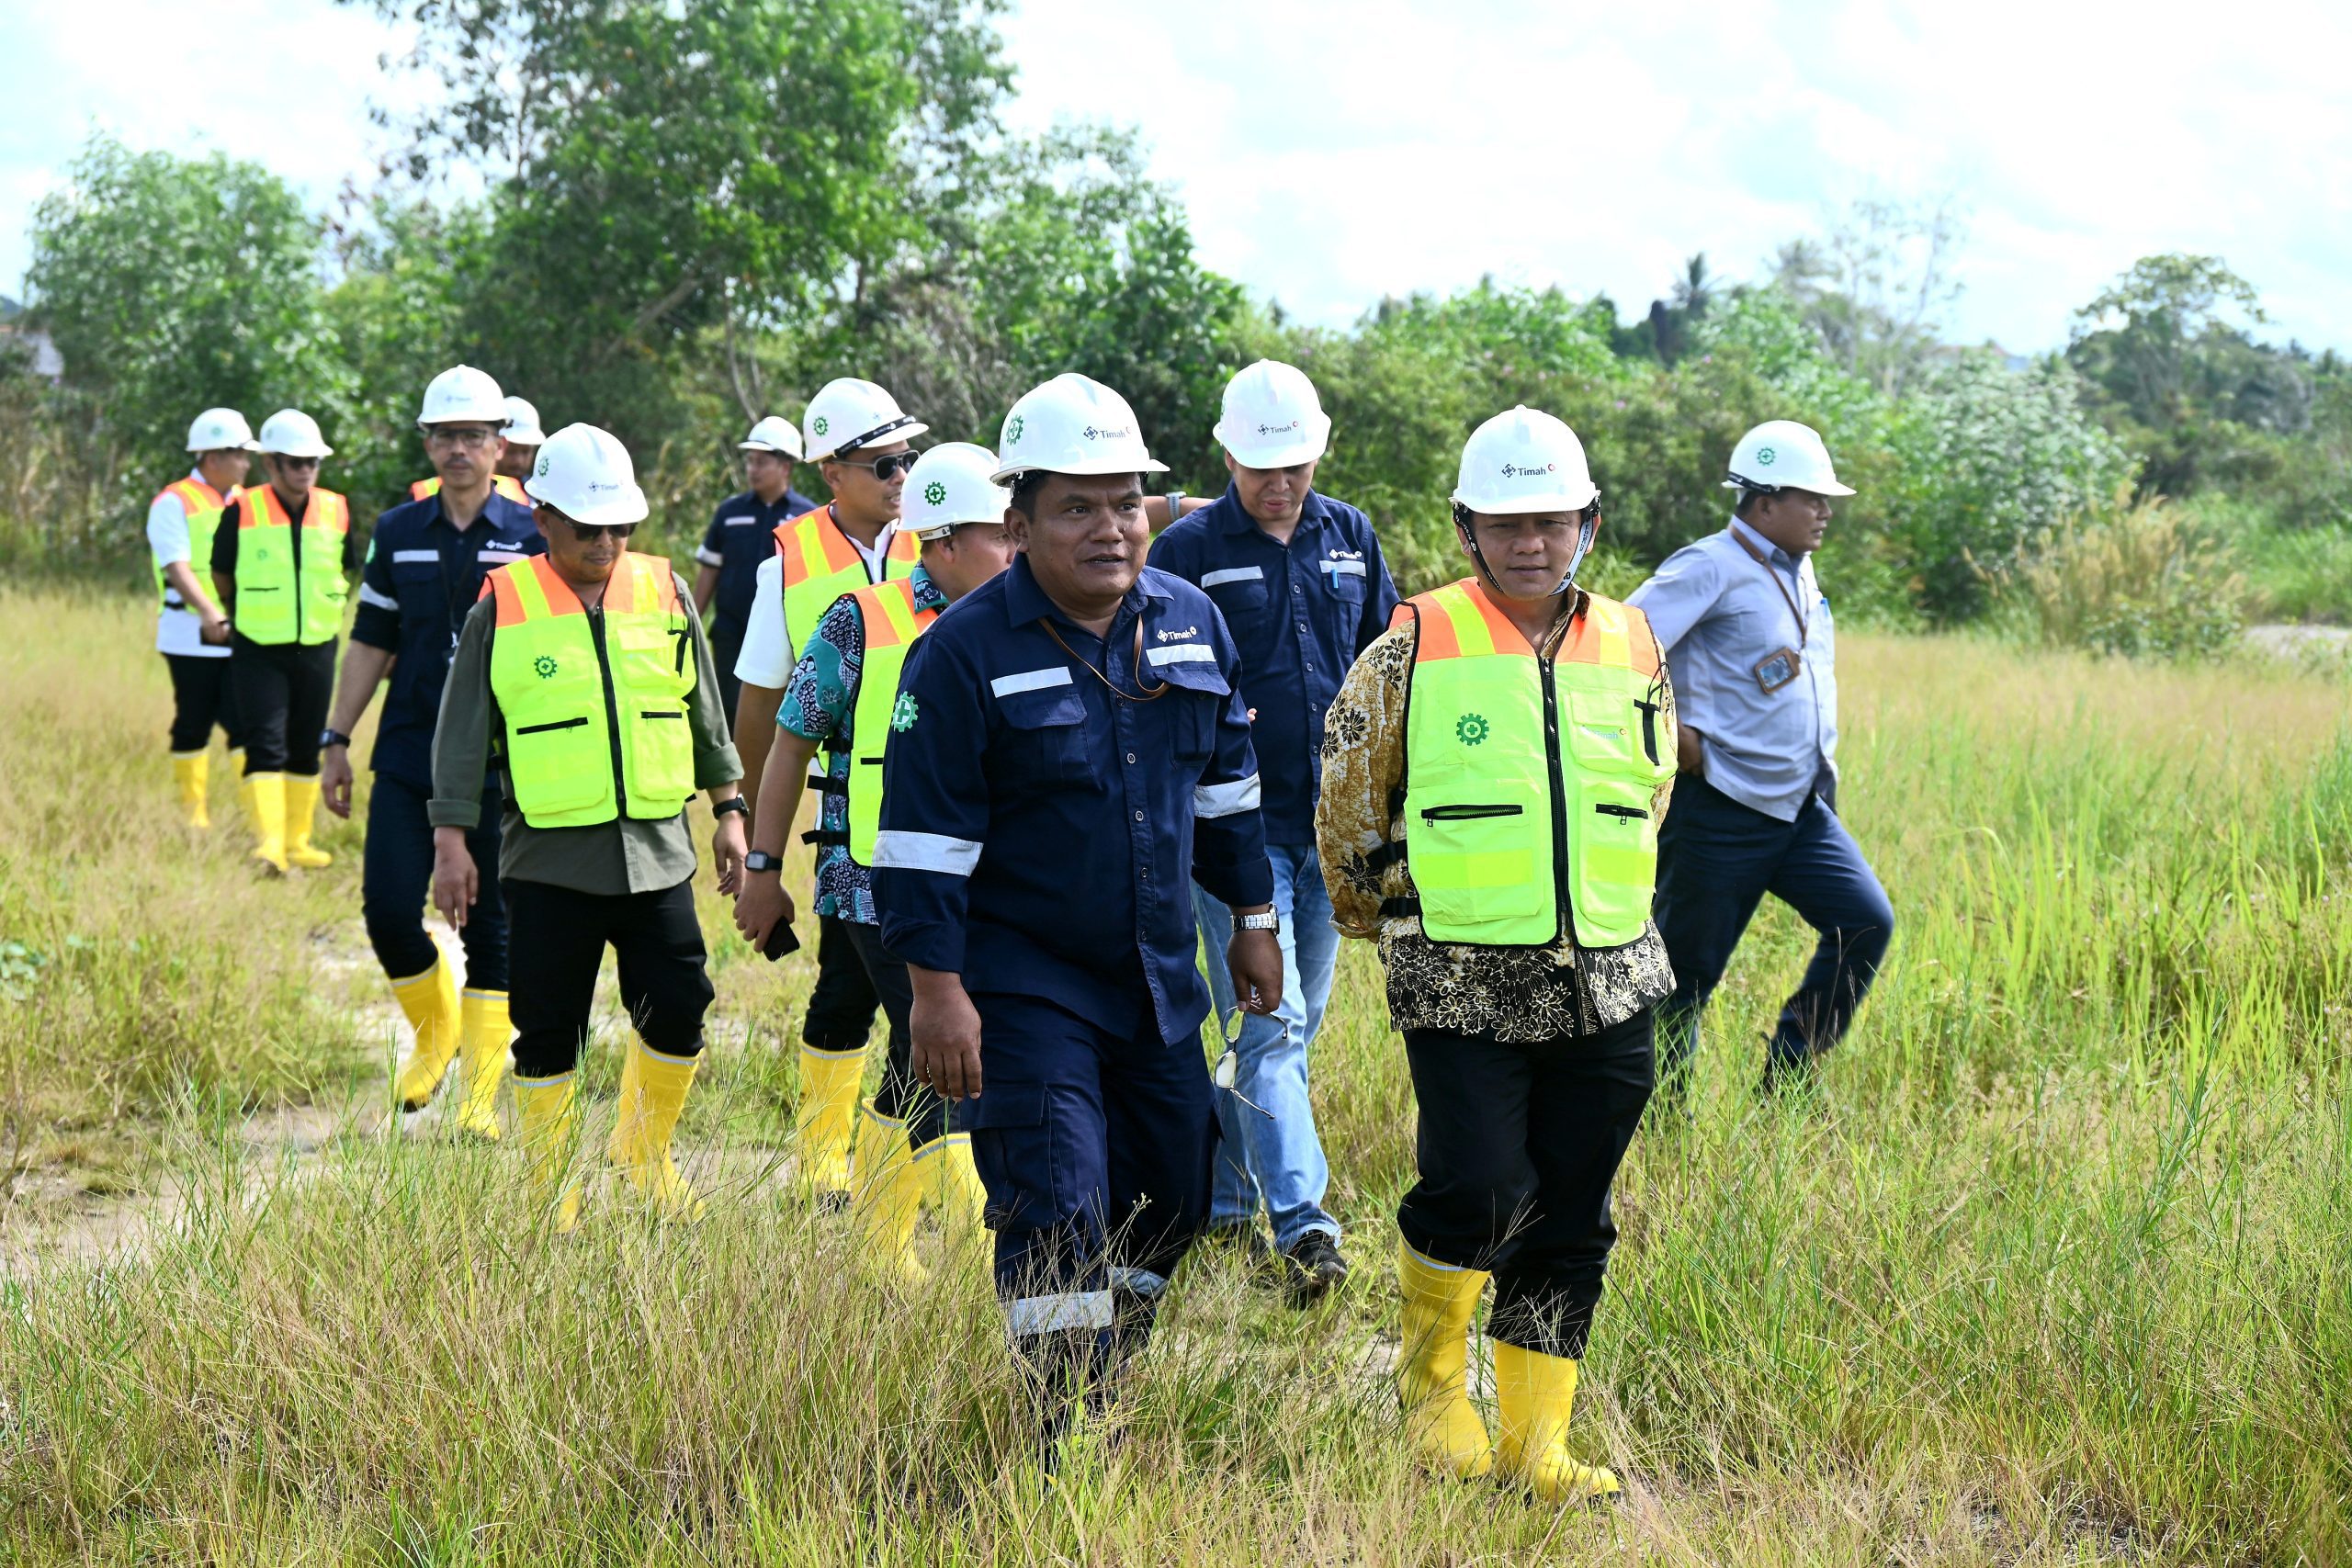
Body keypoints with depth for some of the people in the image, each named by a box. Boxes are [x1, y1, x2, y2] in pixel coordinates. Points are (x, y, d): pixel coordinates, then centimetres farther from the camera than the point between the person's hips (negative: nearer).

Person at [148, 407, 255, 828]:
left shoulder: (242, 501, 14)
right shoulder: (174, 503, -6)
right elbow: (178, 567, -16)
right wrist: (210, 614, -30)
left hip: (242, 636, 5)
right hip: (192, 636, -5)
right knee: (193, 725, 3)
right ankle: (193, 815, 13)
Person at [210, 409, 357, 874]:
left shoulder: (337, 511, 4)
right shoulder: (242, 513, -6)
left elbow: (347, 573, 19)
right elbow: (222, 576, 8)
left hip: (317, 649, 3)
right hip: (258, 651, -3)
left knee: (306, 749, 9)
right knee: (266, 744, -13)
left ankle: (297, 841, 19)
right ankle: (268, 843, -17)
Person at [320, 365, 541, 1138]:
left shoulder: (532, 537, 0)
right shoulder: (398, 535, 8)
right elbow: (370, 645, 13)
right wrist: (336, 740, 9)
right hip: (407, 757, 2)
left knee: (490, 926, 2)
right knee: (388, 910, -5)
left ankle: (482, 1092, 11)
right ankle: (434, 1028, 23)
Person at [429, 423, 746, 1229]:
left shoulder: (664, 593, 6)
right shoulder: (503, 606, -3)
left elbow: (705, 710, 16)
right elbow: (461, 732, 1)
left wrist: (727, 808, 16)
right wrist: (451, 841, -3)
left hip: (656, 851, 3)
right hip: (548, 859, -3)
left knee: (678, 1011, 3)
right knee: (549, 1034, 3)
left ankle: (644, 1151, 29)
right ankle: (551, 1200, 16)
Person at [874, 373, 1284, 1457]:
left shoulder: (1193, 623, 4)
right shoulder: (965, 654, -13)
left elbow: (1226, 783, 16)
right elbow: (923, 831, -13)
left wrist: (1253, 919, 17)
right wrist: (936, 989, -17)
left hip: (1158, 974, 6)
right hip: (1022, 987, -6)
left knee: (1169, 1202, 13)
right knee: (1056, 1209, -12)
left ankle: (1103, 1393, 33)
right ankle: (1066, 1446, -4)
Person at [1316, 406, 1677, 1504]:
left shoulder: (1633, 653, 8)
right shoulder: (1413, 652, -3)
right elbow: (1348, 797, 10)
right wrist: (1384, 916, 19)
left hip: (1607, 988, 4)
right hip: (1460, 989, -4)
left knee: (1572, 1218, 5)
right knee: (1480, 1191, -15)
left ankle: (1534, 1441, 17)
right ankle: (1431, 1370, 14)